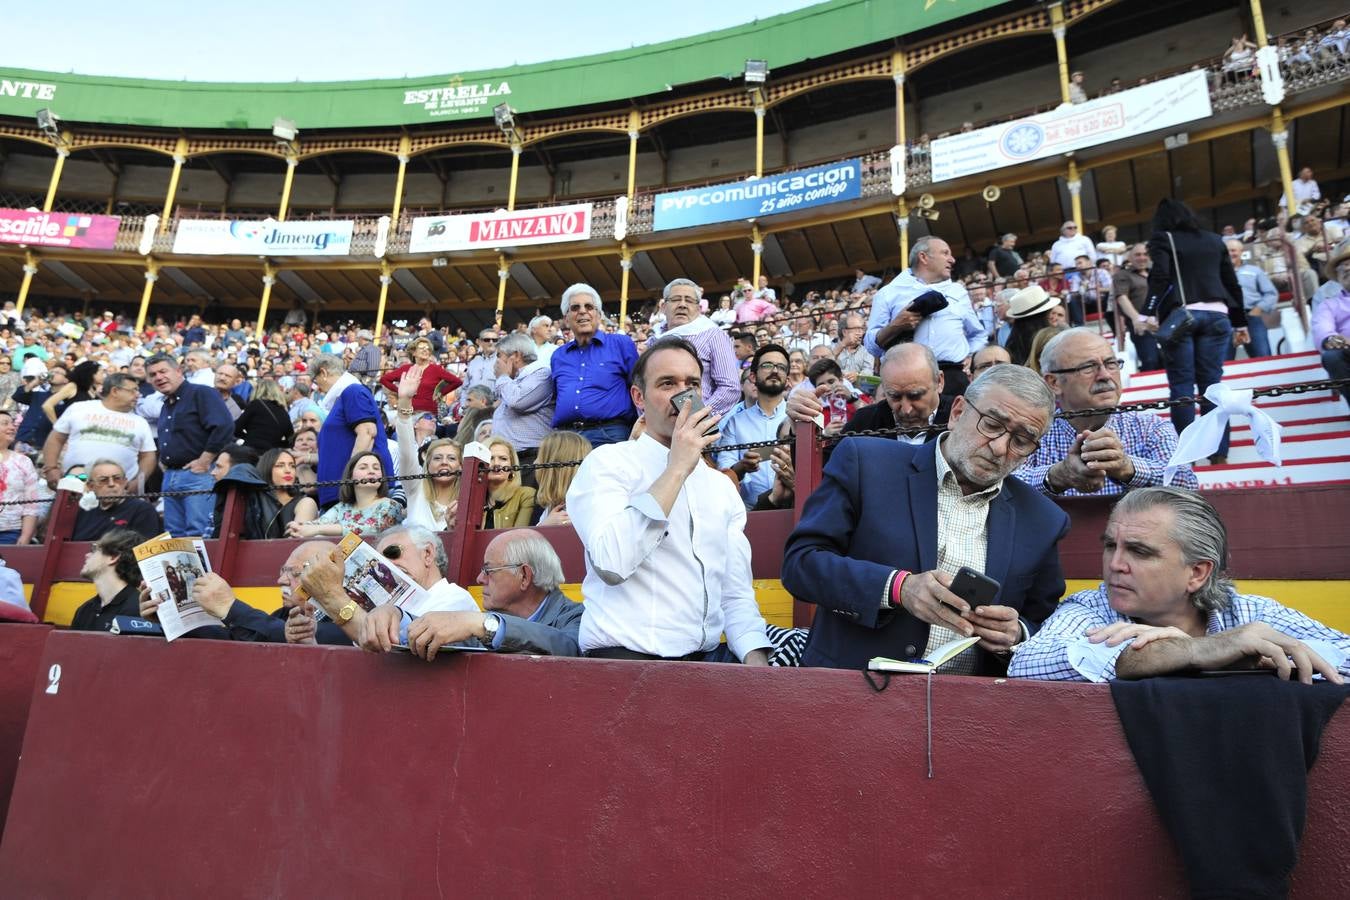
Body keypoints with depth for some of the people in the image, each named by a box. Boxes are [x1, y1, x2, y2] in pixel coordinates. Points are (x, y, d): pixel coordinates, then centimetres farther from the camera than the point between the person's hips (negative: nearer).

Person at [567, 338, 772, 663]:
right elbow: (612, 564, -20)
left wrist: (755, 659, -6)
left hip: (702, 661, 4)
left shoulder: (722, 487, 14)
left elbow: (736, 594, 12)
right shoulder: (606, 462, -3)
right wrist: (677, 468, -16)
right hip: (624, 656, -4)